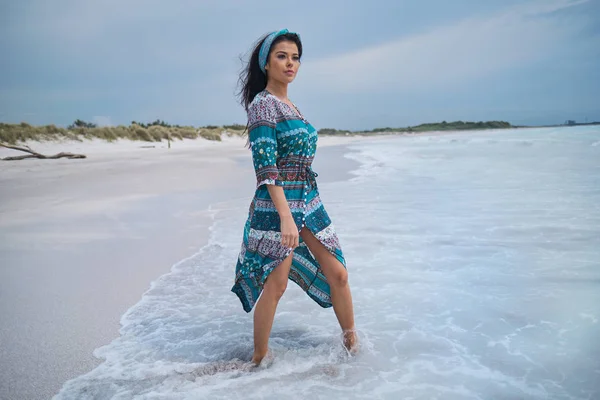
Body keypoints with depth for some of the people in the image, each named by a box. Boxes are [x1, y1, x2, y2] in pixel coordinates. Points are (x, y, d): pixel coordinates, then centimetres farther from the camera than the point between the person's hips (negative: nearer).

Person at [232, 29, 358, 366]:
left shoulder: (291, 106, 15)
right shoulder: (263, 103, -11)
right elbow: (265, 166, -19)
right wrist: (286, 216, -26)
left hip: (310, 200, 8)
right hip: (278, 203, -8)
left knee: (338, 273, 9)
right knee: (275, 284, -1)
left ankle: (353, 344, 26)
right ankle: (260, 358, 17)